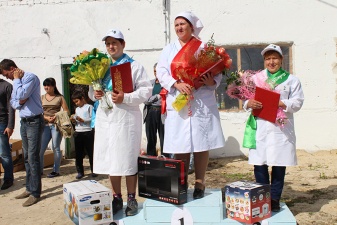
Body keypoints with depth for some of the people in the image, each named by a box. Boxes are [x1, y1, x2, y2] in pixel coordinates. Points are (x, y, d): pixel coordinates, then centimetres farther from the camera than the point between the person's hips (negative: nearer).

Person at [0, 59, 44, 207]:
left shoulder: (30, 77, -11)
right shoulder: (17, 83, 15)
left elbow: (21, 95, -22)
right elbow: (13, 103, 15)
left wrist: (16, 79, -7)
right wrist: (19, 102, -8)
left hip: (34, 121, -8)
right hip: (24, 122, 8)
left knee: (33, 158, -7)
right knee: (27, 157, 12)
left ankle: (35, 193, -1)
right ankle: (29, 188, 22)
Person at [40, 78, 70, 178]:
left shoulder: (60, 97, 4)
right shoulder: (42, 98, 12)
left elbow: (66, 111, 1)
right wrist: (46, 118, -11)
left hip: (56, 125, -3)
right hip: (45, 125, 3)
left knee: (56, 148, 0)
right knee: (40, 148, -1)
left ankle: (56, 170, 9)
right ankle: (39, 170, 12)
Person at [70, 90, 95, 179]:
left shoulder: (89, 107, -2)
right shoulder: (77, 109, 18)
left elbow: (93, 119, -10)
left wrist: (83, 120, -17)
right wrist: (74, 120, 1)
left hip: (88, 132, -6)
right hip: (78, 132, 6)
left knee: (90, 152, 2)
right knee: (78, 153, 7)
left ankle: (93, 170, 12)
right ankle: (80, 171, 15)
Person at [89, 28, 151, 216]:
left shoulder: (134, 66, 1)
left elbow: (146, 90, -8)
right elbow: (92, 89, 20)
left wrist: (125, 98, -21)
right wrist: (94, 94, -3)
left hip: (126, 117, -5)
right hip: (105, 117, 5)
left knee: (128, 159, 0)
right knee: (111, 159, 8)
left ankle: (132, 199, 13)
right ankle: (117, 198, 21)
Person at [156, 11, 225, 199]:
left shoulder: (204, 48, 9)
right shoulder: (169, 49, 14)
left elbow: (217, 71, 4)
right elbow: (161, 72, 2)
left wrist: (212, 82, -19)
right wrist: (176, 84, -15)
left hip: (202, 103, -1)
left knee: (201, 144, 0)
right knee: (179, 146, 1)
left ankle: (200, 184, 12)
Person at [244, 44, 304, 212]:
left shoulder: (291, 80, 10)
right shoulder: (256, 78, 12)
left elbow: (297, 102, 0)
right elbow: (246, 100, 7)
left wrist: (282, 103, -17)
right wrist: (248, 103, -15)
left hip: (281, 129, -1)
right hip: (260, 127, 1)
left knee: (279, 164, 4)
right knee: (259, 164, 2)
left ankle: (275, 199, 16)